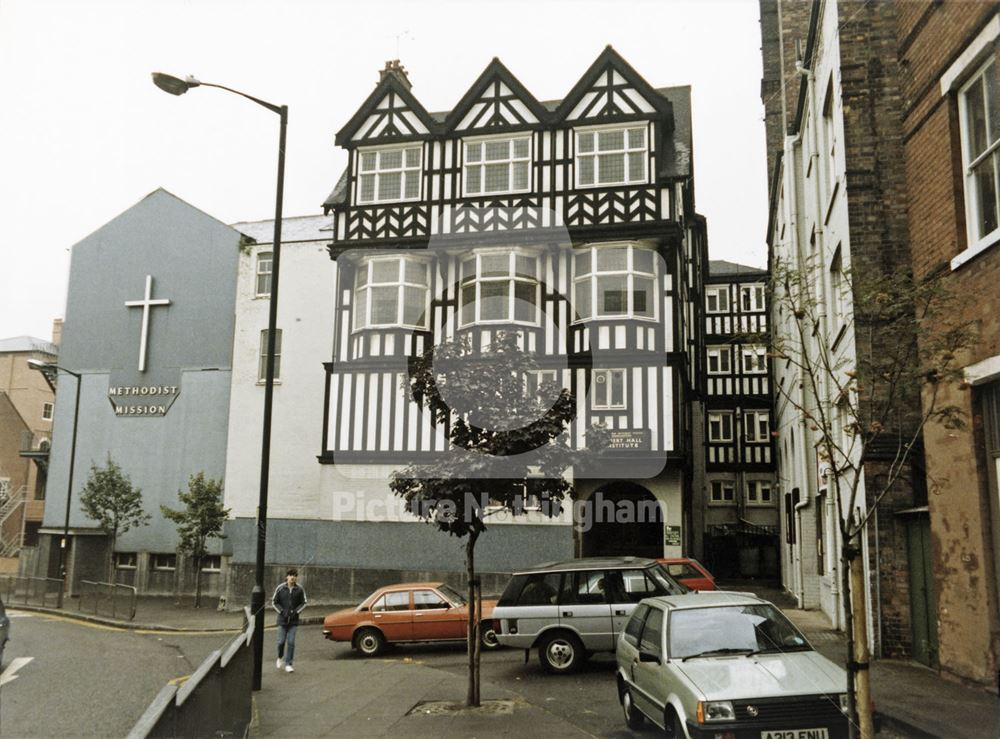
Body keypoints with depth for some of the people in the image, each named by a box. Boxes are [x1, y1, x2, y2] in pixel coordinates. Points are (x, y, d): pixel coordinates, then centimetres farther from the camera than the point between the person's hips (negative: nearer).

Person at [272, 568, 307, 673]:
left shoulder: (299, 589, -5)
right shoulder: (280, 588, -7)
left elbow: (303, 603, 5)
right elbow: (274, 602, 2)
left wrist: (296, 612, -8)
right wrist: (282, 612, -8)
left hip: (294, 620, 0)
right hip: (282, 620, 0)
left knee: (291, 642, -3)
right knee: (281, 641, 3)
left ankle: (288, 664, 7)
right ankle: (280, 658, 33)